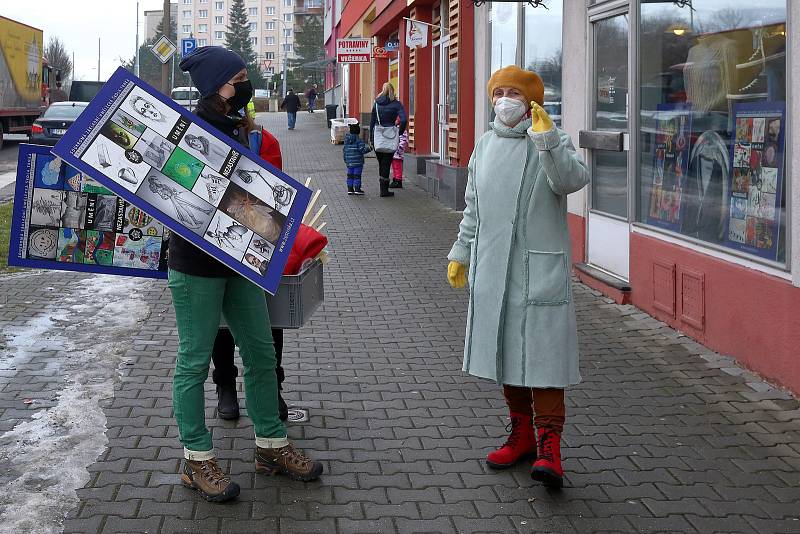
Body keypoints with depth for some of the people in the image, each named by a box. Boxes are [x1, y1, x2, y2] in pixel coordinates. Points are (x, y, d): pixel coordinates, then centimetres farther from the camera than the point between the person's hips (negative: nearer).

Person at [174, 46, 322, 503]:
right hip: (196, 264, -8)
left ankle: (271, 446, 27)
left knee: (262, 354, 13)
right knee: (195, 361, 3)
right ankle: (197, 460, 15)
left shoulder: (239, 127, 10)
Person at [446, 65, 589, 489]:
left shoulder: (551, 142, -5)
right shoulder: (485, 145, 13)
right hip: (492, 268, 6)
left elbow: (573, 180, -25)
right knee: (504, 349, 12)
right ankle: (521, 433, 24)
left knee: (542, 348, -8)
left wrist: (545, 139, -32)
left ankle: (549, 442, -5)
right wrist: (460, 253, 21)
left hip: (539, 268, -6)